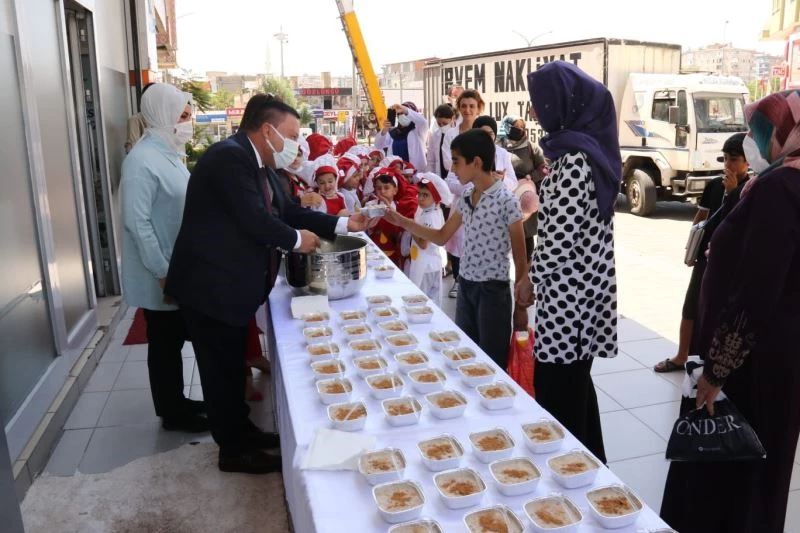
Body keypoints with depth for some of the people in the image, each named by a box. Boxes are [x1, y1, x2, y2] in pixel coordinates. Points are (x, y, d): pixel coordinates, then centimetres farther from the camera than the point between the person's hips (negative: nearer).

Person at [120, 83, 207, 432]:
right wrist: (163, 272, -20)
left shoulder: (168, 154, 9)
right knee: (164, 344, 6)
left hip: (179, 269, 9)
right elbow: (137, 222, -22)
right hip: (161, 276, -8)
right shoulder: (142, 161, -19)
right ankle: (171, 414, 21)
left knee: (175, 340, 18)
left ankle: (176, 401, 33)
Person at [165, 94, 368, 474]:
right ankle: (233, 451, 21)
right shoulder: (229, 157, -21)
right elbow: (254, 220, -27)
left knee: (232, 366, 20)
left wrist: (343, 224, 5)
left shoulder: (257, 163, 11)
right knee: (221, 369, 5)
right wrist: (296, 240, -11)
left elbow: (288, 211, 12)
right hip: (210, 286, -10)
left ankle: (241, 431, 36)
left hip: (231, 285, 10)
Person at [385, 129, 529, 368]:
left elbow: (519, 250, -9)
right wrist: (403, 222, 4)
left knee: (492, 363, 4)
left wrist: (523, 282, -16)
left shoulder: (506, 200, -15)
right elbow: (441, 237, 11)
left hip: (493, 290, -7)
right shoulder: (466, 196, 6)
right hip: (465, 286, 7)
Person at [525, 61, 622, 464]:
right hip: (582, 283, 10)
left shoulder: (576, 160, -20)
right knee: (573, 378, 21)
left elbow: (560, 237, -22)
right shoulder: (588, 146, 9)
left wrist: (531, 275, -8)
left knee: (557, 383, 4)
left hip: (568, 289, -10)